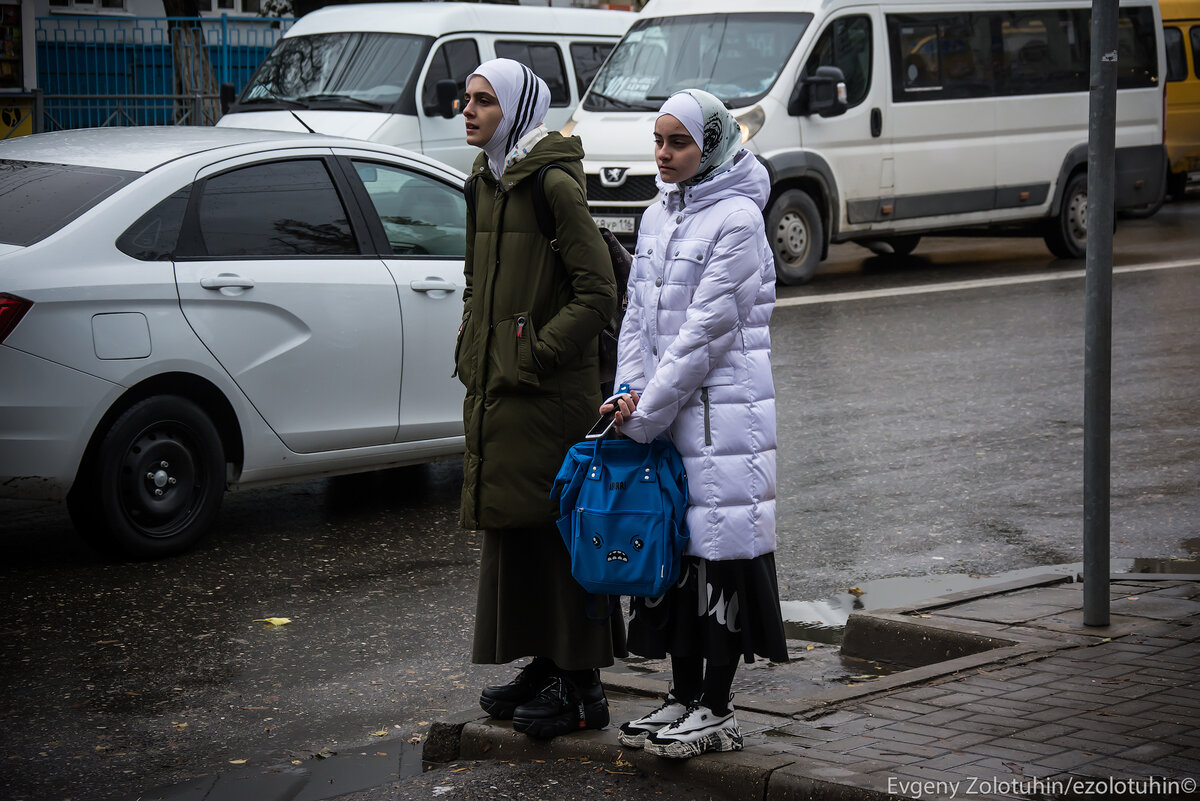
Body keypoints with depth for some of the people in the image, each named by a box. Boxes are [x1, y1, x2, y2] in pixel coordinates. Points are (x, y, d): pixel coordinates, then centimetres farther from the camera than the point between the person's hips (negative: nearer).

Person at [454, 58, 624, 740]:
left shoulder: (554, 185, -14)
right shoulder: (486, 183, 13)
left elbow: (598, 292, -16)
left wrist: (538, 353, -17)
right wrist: (471, 351, 13)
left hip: (548, 394, -9)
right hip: (495, 386, 9)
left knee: (558, 530, -4)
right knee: (513, 528, 13)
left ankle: (582, 689, 3)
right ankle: (546, 665, 24)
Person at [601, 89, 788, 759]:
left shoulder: (737, 220, -12)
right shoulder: (658, 217, 12)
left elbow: (706, 332, -16)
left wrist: (645, 414, -14)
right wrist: (631, 392, -2)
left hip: (724, 410, -7)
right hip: (665, 412, 8)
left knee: (721, 550, -4)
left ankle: (717, 710, 2)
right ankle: (683, 697, 19)